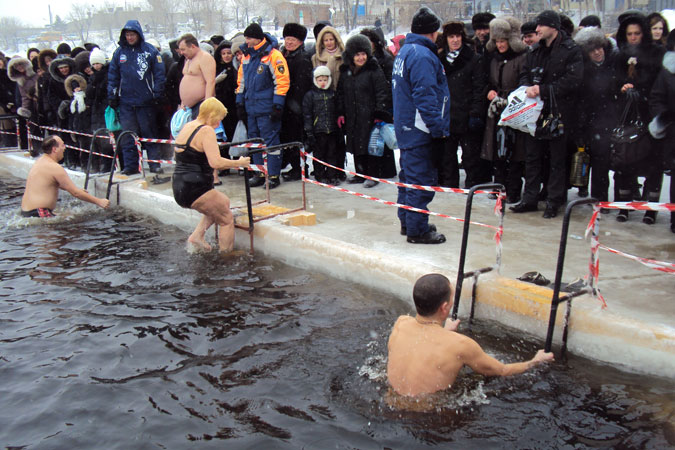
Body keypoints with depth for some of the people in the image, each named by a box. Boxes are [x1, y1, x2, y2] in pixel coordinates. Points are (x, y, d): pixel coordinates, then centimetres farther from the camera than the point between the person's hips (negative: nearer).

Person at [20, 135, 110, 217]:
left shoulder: (41, 160, 14)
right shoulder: (55, 168, -16)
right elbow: (75, 193, -14)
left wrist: (77, 190, 30)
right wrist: (99, 202, -8)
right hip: (38, 214, -10)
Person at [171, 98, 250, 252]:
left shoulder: (187, 126, 15)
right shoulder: (206, 131, -13)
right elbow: (216, 162, -25)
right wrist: (238, 163, -11)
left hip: (178, 187, 9)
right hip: (195, 189, -9)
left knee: (223, 202, 28)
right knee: (227, 219, 7)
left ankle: (197, 235, 18)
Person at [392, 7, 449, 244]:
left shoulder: (404, 51, 15)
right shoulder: (422, 55, -17)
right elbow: (425, 96, -23)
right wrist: (438, 128, -20)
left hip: (406, 126, 11)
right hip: (419, 129, -11)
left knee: (409, 175, 18)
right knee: (421, 180, -5)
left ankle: (407, 222, 28)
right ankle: (417, 230, 0)